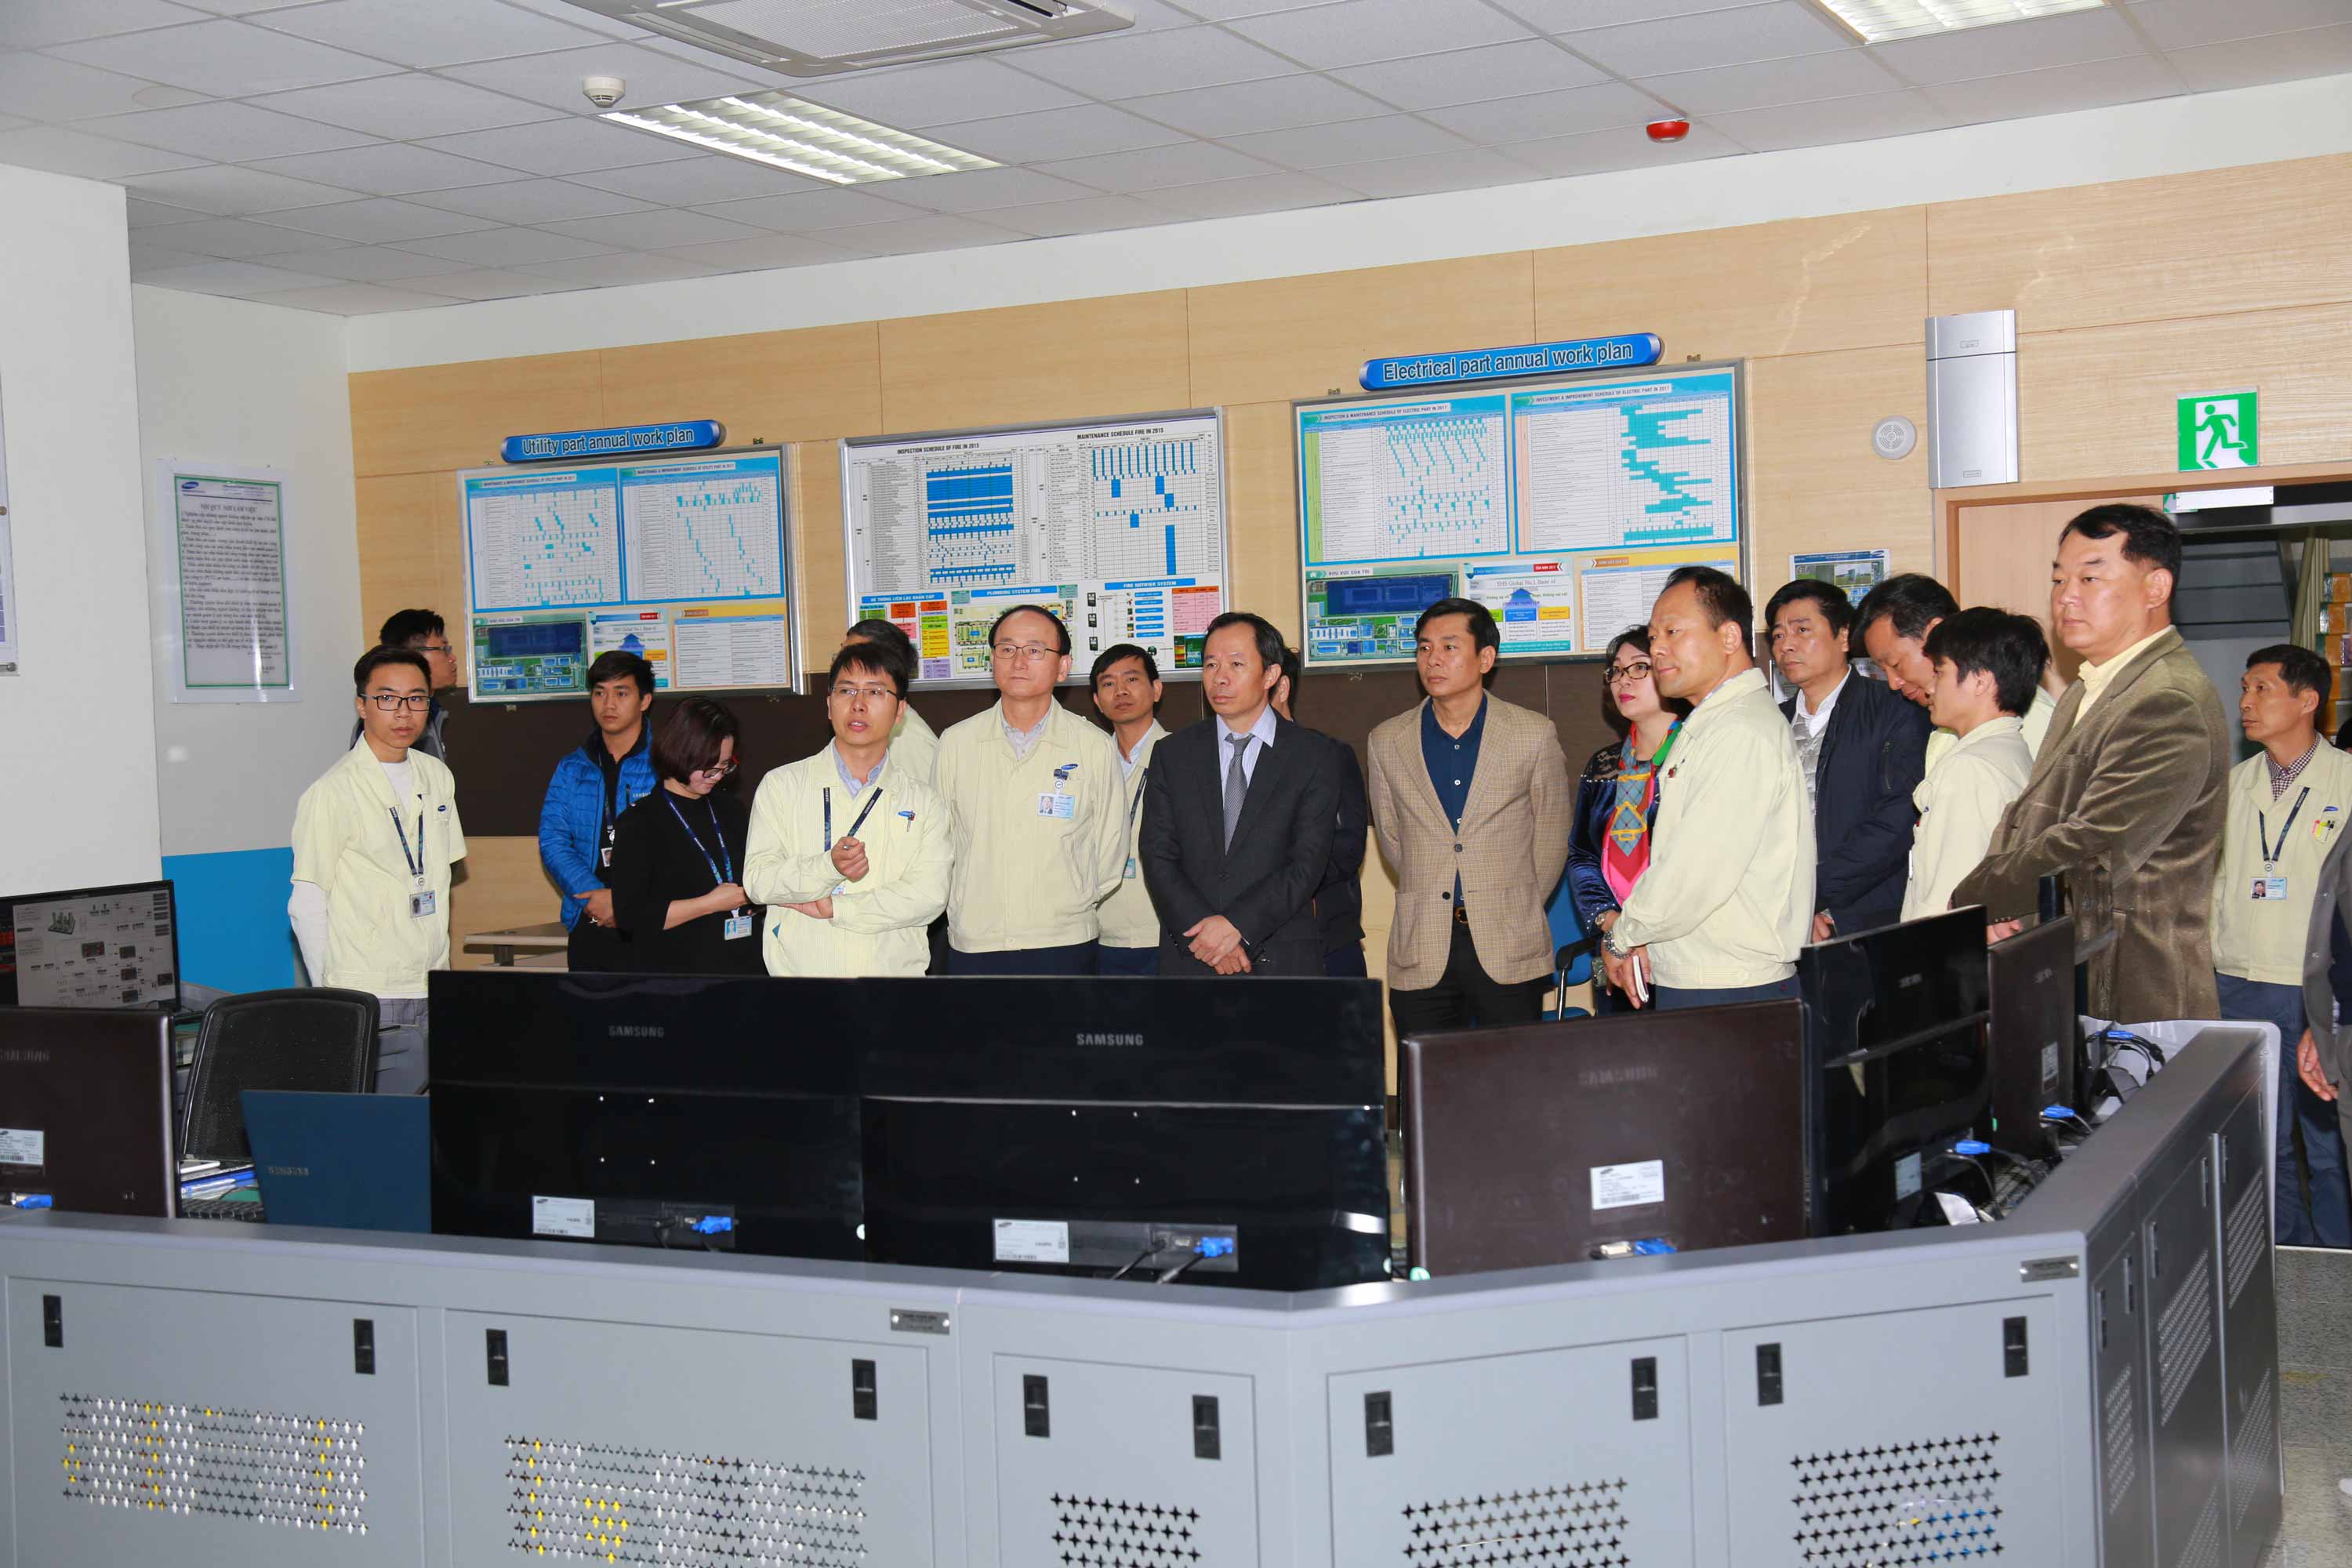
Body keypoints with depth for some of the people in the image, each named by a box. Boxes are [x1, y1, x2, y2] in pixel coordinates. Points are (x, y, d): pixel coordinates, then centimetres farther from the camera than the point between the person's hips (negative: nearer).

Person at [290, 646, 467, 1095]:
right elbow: (307, 906, -6)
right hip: (371, 1007, -6)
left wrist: (440, 971, 16)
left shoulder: (437, 777, 12)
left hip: (434, 995, 6)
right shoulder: (334, 792, -8)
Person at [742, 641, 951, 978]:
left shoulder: (924, 800, 11)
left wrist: (834, 908, -8)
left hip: (896, 968, 0)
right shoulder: (782, 785, 10)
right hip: (802, 969, 0)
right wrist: (829, 867, -17)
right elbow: (757, 881, 0)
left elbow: (930, 895, -2)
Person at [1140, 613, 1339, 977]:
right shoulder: (1173, 754, 8)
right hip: (1188, 958, 2)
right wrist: (1204, 930, -11)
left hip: (1282, 960, -1)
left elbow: (1308, 864, -6)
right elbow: (1158, 858, 2)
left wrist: (1238, 925, -16)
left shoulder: (1312, 759, 2)